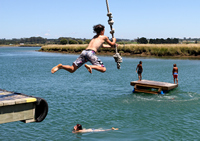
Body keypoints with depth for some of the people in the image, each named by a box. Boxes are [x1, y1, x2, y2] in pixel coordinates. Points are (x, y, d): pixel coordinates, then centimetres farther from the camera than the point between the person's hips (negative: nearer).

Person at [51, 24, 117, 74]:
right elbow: (112, 44, 31)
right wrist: (114, 40, 53)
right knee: (103, 69, -6)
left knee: (72, 69, 4)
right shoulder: (104, 37, 17)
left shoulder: (95, 37, 35)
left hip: (84, 51, 6)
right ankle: (90, 66, -30)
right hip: (91, 52, -6)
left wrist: (111, 46, 61)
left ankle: (61, 66, -23)